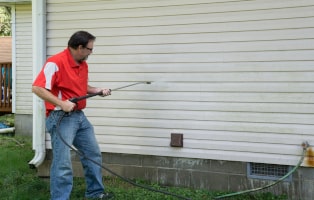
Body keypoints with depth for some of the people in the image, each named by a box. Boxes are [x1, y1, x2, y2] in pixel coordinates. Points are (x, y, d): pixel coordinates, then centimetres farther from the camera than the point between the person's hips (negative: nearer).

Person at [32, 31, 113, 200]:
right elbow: (37, 88, -22)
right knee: (63, 164, -8)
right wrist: (61, 104, -26)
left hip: (79, 116, 9)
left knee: (93, 154, 17)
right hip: (61, 118, -9)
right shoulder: (55, 62, -17)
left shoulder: (83, 64, 10)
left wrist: (97, 90, 8)